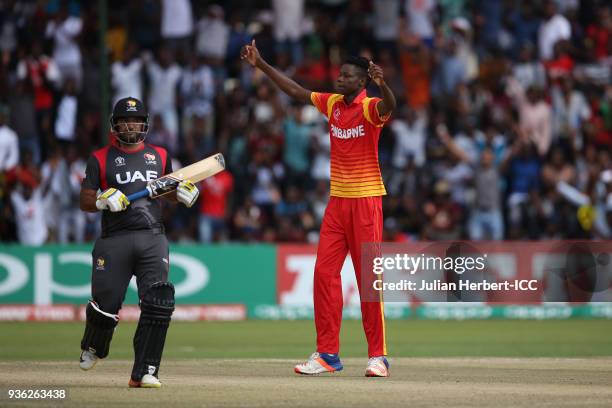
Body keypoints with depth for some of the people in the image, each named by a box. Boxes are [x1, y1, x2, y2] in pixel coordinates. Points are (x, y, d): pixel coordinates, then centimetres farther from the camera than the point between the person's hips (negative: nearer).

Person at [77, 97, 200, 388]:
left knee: (159, 303, -14)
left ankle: (144, 372, -11)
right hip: (114, 240, -2)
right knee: (106, 302, -3)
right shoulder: (100, 159, 6)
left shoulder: (159, 156, 15)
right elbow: (85, 201, 3)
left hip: (152, 238, 2)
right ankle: (92, 348, 32)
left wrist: (184, 193, 5)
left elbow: (171, 189, 27)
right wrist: (104, 201, -18)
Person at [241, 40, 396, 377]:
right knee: (324, 272, 1)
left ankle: (378, 355, -1)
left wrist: (381, 83, -53)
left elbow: (389, 106, -32)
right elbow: (296, 91, 20)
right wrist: (261, 65, 18)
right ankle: (327, 354, 5)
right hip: (337, 200, 7)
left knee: (369, 278, -5)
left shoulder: (370, 108, -10)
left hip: (366, 200, -6)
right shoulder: (332, 104, 9)